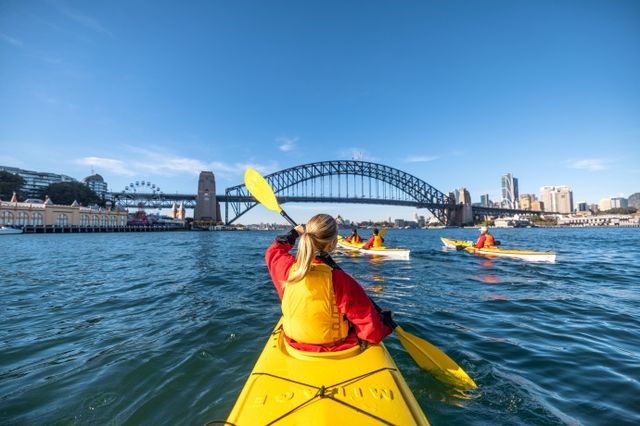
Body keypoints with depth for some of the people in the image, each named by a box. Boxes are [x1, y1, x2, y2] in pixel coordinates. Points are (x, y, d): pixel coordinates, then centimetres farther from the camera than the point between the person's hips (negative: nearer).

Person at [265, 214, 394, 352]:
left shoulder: (287, 268, -17)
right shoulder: (341, 281, -30)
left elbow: (273, 250, 10)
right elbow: (373, 332, -22)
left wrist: (293, 234, 21)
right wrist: (386, 322, -2)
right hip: (337, 350, -4)